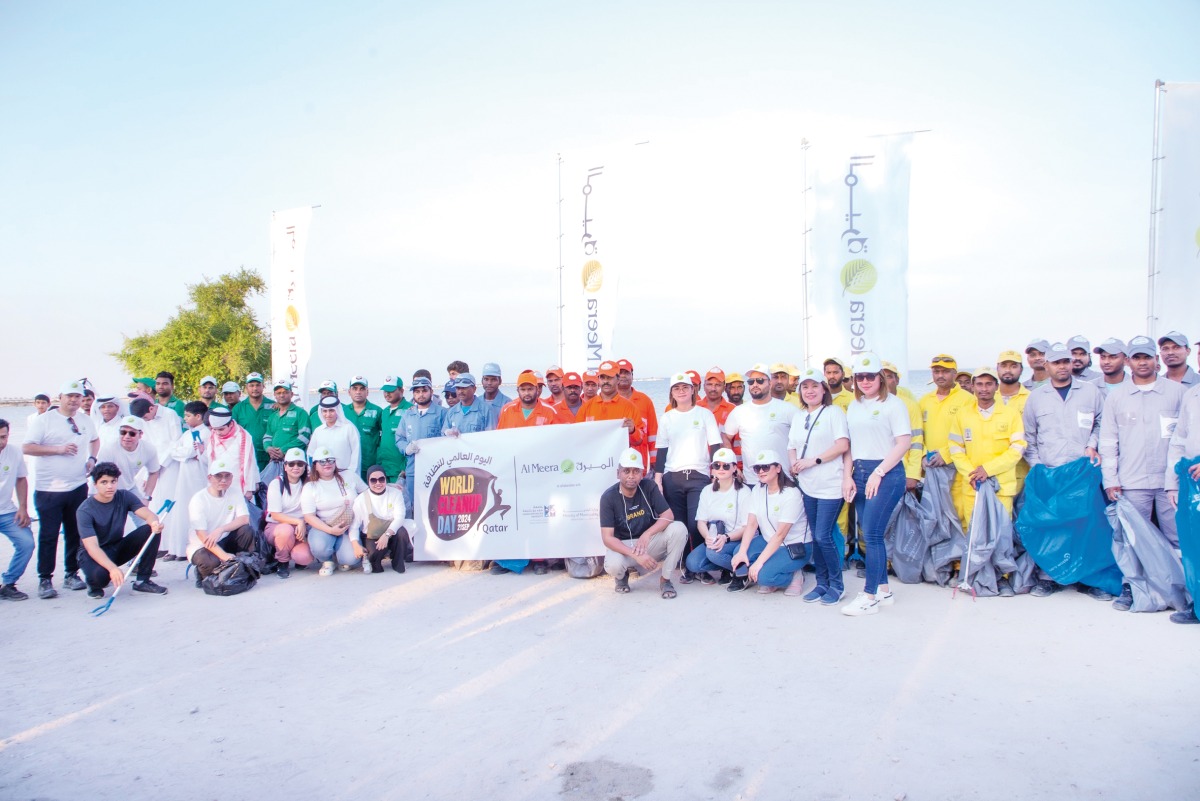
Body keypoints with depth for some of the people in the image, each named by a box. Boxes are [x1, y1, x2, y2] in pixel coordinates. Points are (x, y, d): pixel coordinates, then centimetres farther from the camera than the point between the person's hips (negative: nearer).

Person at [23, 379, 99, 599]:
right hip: (49, 490, -4)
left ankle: (71, 574, 22)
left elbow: (95, 440, 28)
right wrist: (58, 449, -19)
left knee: (75, 533, 10)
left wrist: (92, 458, 10)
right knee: (48, 536, -1)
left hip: (78, 487, 5)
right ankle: (44, 580, 9)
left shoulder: (85, 420, 10)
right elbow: (26, 448, -11)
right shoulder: (43, 420, -5)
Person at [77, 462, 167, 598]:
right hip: (95, 554, -4)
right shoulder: (85, 510, -21)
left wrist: (155, 522, -49)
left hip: (118, 548, 5)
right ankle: (94, 584, 2)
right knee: (100, 574, -39)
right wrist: (112, 567, -48)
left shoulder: (125, 497, -8)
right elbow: (91, 546, -31)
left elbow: (149, 515, -22)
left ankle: (142, 581, -10)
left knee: (152, 529, -21)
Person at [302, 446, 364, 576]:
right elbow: (309, 516, -7)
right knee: (320, 547, -34)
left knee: (351, 559, -24)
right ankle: (327, 561, 3)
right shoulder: (310, 487, -1)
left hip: (349, 526, 1)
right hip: (322, 526, 0)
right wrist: (330, 530, -19)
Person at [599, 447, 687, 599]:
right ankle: (622, 575, 6)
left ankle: (665, 580, -8)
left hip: (649, 541, 2)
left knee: (679, 529, -24)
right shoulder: (608, 497, -17)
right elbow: (607, 538, -21)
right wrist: (635, 554, -34)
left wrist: (647, 534, -31)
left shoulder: (649, 486, -11)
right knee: (613, 565, -35)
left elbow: (668, 516, -13)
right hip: (622, 545, -2)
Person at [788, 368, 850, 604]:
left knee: (823, 536, -8)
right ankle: (822, 583, 21)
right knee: (816, 536, 10)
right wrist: (794, 463, -5)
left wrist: (813, 461, -16)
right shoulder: (798, 417, 14)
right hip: (807, 486, 6)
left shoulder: (834, 412, -4)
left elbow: (842, 445, -13)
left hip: (830, 485, -6)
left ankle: (837, 585, 9)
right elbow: (792, 447, 17)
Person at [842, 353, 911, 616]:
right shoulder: (854, 406, 13)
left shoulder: (892, 404, -5)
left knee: (872, 534, -9)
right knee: (871, 534, 10)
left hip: (886, 473, -6)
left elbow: (903, 442, -12)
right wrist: (848, 476, 3)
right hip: (860, 474, 6)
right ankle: (883, 589, 22)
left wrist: (878, 473, -15)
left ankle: (869, 597, -2)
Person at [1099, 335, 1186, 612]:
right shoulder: (1116, 396, 8)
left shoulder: (1177, 391, 7)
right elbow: (1108, 441, 7)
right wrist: (1110, 479, 1)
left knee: (1180, 538, 1)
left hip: (1171, 480, 0)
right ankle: (1130, 587, 14)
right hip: (1132, 483, 0)